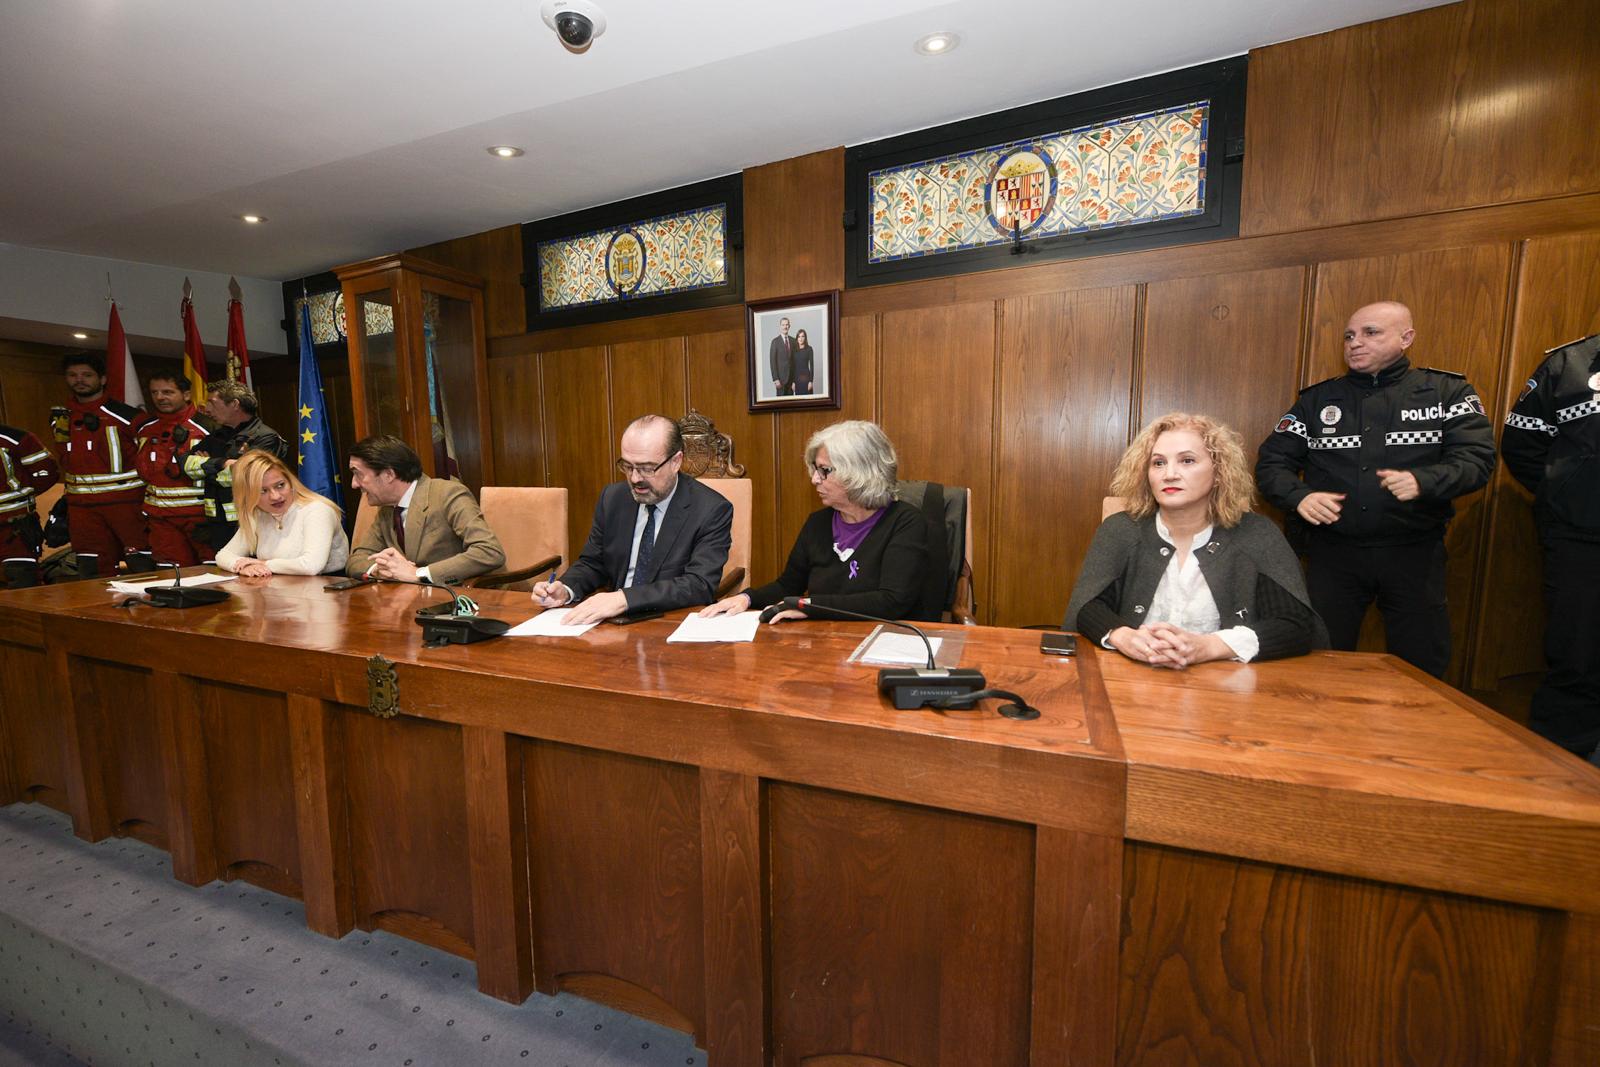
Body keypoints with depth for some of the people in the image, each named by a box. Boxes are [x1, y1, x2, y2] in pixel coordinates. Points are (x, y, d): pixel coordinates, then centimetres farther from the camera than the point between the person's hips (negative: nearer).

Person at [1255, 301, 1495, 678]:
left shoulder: (1447, 392, 5)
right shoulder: (1316, 399, 7)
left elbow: (1477, 457, -5)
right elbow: (1272, 463, 3)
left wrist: (1423, 481, -26)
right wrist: (1299, 497, -17)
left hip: (1414, 553, 0)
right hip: (1332, 551, 0)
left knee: (1423, 666, 11)